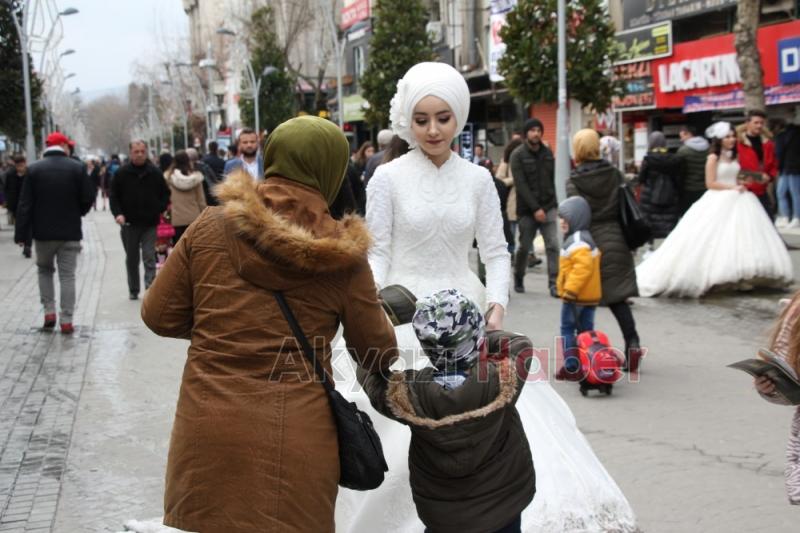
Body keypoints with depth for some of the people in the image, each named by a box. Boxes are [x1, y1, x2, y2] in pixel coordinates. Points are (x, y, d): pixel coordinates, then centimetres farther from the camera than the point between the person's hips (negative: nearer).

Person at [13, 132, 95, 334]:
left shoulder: (34, 169, -4)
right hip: (70, 232, -1)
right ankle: (66, 321, 1)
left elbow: (24, 205, -6)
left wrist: (21, 234, -3)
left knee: (44, 270, 21)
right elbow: (88, 198, -6)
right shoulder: (77, 168, -6)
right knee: (67, 275, 4)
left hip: (43, 233, 1)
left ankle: (49, 312, 12)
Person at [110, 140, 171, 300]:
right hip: (129, 223, 1)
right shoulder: (122, 173, 1)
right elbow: (114, 196, 5)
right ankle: (133, 290, 23)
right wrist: (118, 213, -9)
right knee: (131, 259, 11)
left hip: (150, 223, -1)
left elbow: (165, 194, 10)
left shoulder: (155, 172, 1)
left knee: (149, 258, -8)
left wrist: (160, 209, -3)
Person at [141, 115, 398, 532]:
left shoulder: (211, 227, -3)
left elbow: (160, 316, 4)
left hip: (209, 432, 1)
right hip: (298, 443, -1)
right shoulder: (342, 257, -6)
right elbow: (378, 354, 3)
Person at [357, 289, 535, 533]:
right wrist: (479, 338, 6)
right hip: (503, 504, 0)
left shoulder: (407, 394, -24)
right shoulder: (502, 379, -26)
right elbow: (520, 344, -4)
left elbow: (369, 369, -3)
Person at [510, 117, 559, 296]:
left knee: (553, 246, -10)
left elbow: (553, 179, 11)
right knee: (524, 247, 8)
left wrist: (553, 201, 2)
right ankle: (518, 279, 30)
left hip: (548, 207, 3)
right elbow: (521, 185, -13)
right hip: (527, 210, -3)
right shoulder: (517, 155, -7)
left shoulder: (548, 153, 8)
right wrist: (535, 209, -18)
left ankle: (554, 283, -9)